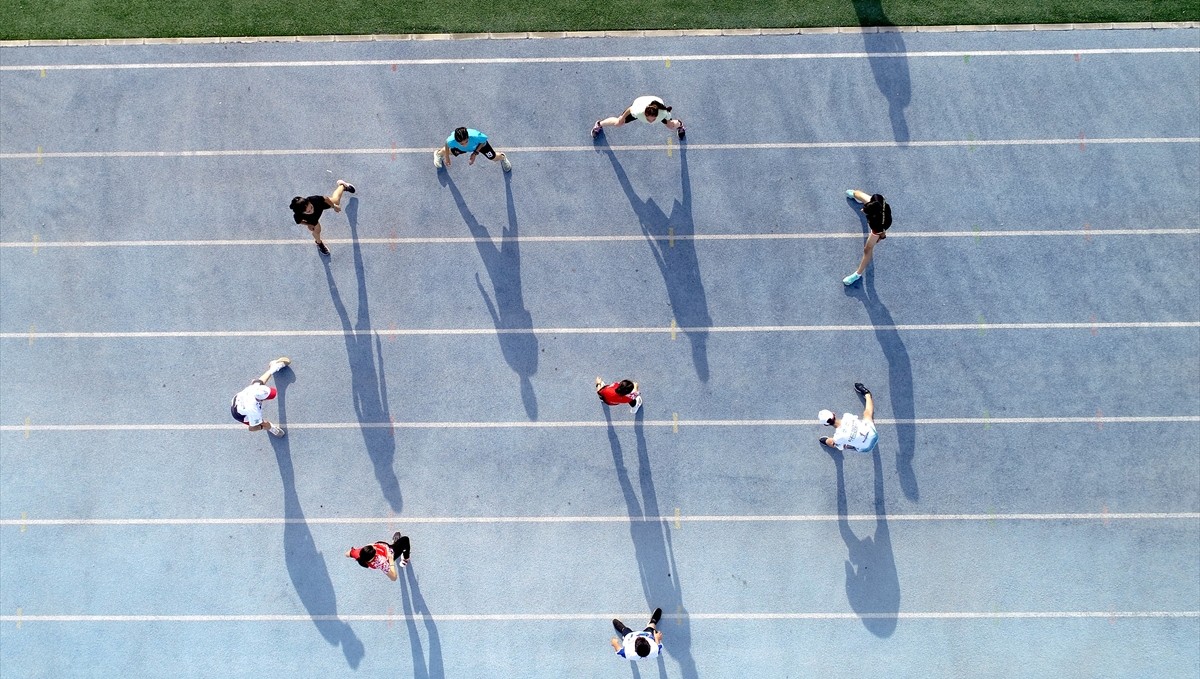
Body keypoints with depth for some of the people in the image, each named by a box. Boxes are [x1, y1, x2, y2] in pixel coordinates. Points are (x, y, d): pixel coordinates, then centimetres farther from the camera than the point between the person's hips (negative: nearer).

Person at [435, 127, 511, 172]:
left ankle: (502, 157, 54)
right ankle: (438, 153, 65)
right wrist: (447, 158, -3)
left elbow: (484, 141, -25)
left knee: (493, 158, 13)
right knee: (450, 151, 25)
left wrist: (475, 153, -26)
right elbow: (447, 145, -18)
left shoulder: (476, 136, -51)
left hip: (480, 144, -1)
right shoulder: (451, 141, -46)